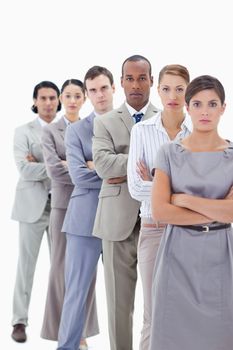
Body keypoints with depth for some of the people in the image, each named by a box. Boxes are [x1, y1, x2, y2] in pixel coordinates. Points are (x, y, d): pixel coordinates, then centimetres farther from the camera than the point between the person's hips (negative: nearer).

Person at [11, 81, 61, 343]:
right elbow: (24, 169, -9)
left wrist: (41, 165, -12)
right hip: (33, 205, -2)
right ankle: (19, 321, 8)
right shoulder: (23, 131, 4)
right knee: (26, 264, 1)